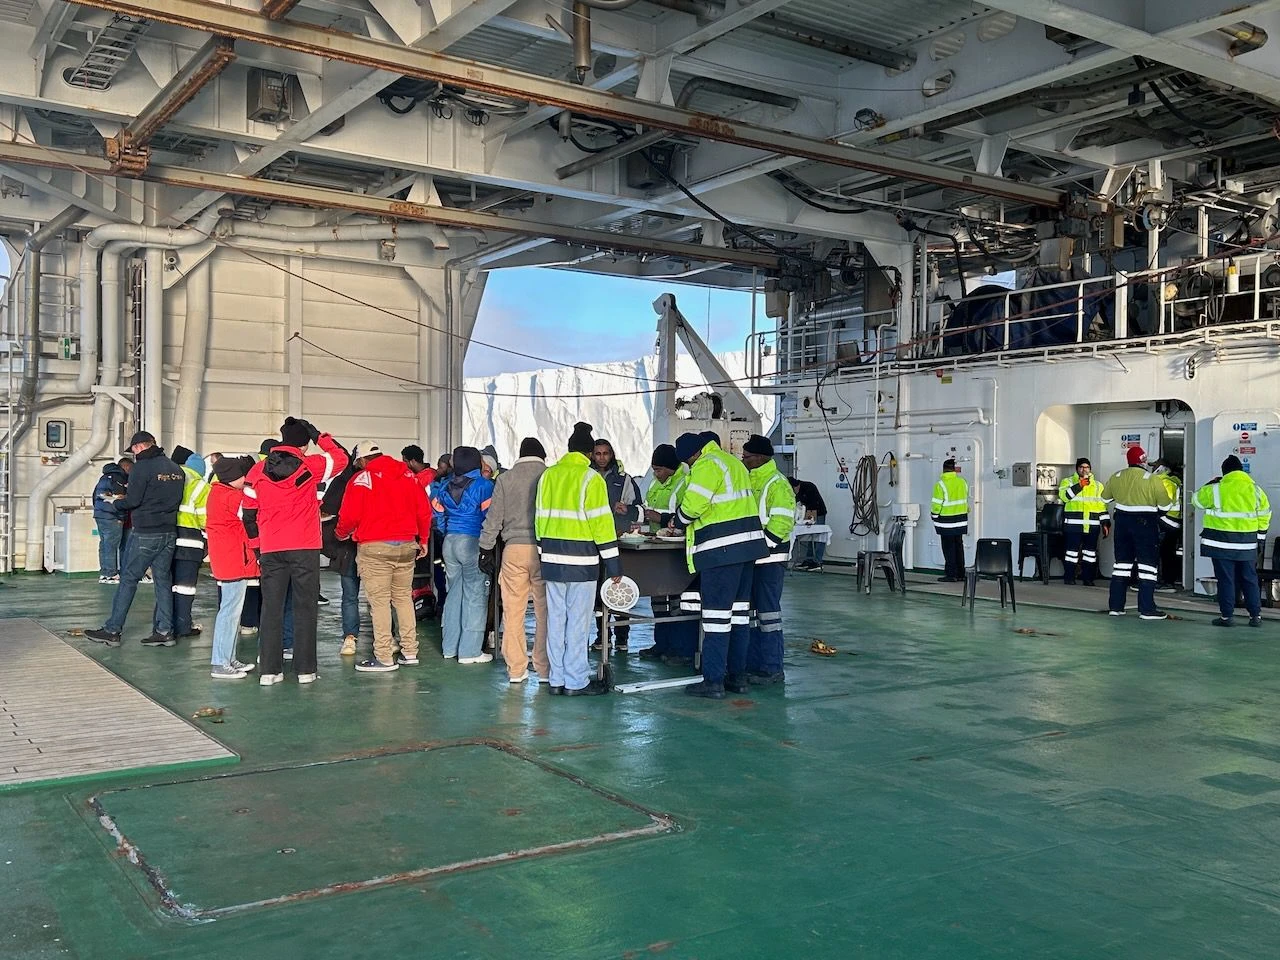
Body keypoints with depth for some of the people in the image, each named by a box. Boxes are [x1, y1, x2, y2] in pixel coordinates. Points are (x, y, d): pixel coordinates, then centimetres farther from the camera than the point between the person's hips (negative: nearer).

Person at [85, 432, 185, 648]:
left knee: (128, 580, 0)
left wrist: (117, 503, 5)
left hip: (145, 533, -6)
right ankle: (164, 631, 7)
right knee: (163, 580, 9)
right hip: (169, 532, 6)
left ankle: (112, 630, 4)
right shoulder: (175, 469, 11)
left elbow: (132, 500, -15)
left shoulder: (142, 467, -10)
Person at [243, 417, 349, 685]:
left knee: (271, 608, 7)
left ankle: (269, 670, 7)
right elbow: (341, 458, 11)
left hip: (270, 550, 3)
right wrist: (319, 436, 13)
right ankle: (305, 669, 4)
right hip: (305, 548, -3)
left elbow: (249, 513, 9)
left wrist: (256, 546, 17)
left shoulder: (258, 470, 6)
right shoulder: (309, 466, -5)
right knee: (305, 608, 3)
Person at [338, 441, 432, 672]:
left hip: (374, 549, -5)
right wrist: (423, 540, 21)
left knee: (379, 601, -2)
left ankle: (384, 658, -1)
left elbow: (350, 516, -7)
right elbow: (424, 511, 10)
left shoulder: (361, 479, -5)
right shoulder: (409, 476, 10)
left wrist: (341, 534, 13)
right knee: (404, 597, 14)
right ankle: (409, 652, 16)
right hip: (406, 547, 6)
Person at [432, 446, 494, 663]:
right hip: (473, 543, -6)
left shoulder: (446, 486, 9)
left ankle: (449, 647, 20)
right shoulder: (483, 486, -8)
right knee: (475, 595, 0)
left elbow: (438, 513, 13)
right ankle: (470, 651, 1)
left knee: (453, 593, 15)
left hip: (449, 542, 6)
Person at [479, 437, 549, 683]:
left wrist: (486, 549, 12)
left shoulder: (506, 478, 4)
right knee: (544, 612, 5)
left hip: (514, 549, 1)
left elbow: (494, 518, 5)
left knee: (513, 611, 6)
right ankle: (544, 669, 9)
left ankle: (516, 669, 10)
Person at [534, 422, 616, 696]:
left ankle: (556, 679, 18)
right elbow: (601, 522, -10)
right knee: (578, 620, 1)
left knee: (556, 619, 11)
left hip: (551, 557, 6)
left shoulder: (548, 475, 10)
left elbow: (540, 518, 13)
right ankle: (576, 681, 5)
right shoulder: (590, 478, -8)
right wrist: (613, 564, -6)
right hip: (581, 559, -6)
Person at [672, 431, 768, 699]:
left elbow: (692, 506, -19)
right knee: (739, 611, 14)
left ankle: (713, 681, -1)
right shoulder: (733, 462, 19)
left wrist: (678, 521, 2)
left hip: (722, 549, -10)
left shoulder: (706, 466, -11)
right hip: (747, 544, 10)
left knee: (717, 614, -5)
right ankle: (738, 676, 20)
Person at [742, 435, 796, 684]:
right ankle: (752, 664, 21)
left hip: (769, 559, -9)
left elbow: (782, 523, -19)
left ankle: (772, 668, 1)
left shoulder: (777, 485, -12)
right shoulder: (748, 481, 16)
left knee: (768, 612, -5)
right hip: (749, 557, 9)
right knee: (750, 611, 12)